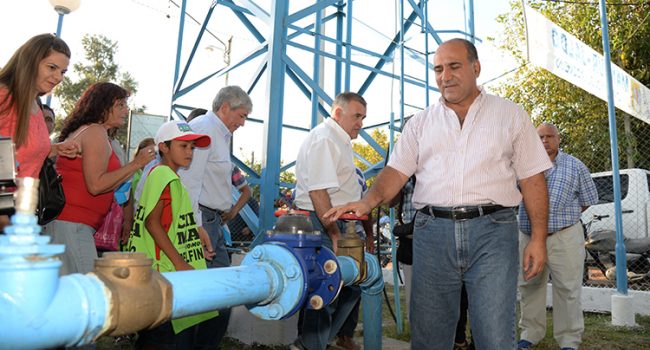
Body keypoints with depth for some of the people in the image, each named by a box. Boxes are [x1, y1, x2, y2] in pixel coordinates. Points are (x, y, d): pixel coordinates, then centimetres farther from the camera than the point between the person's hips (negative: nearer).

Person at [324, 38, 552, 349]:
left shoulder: (510, 115, 10)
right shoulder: (421, 122, 14)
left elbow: (532, 179, 7)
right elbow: (397, 171, 6)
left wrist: (538, 239, 0)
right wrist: (368, 202, -13)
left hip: (492, 230, -1)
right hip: (432, 231, 2)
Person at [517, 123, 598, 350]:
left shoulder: (575, 166, 6)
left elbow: (588, 200, 11)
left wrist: (565, 219, 5)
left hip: (565, 237, -2)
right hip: (528, 236, 2)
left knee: (567, 289, 0)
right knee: (529, 287, 9)